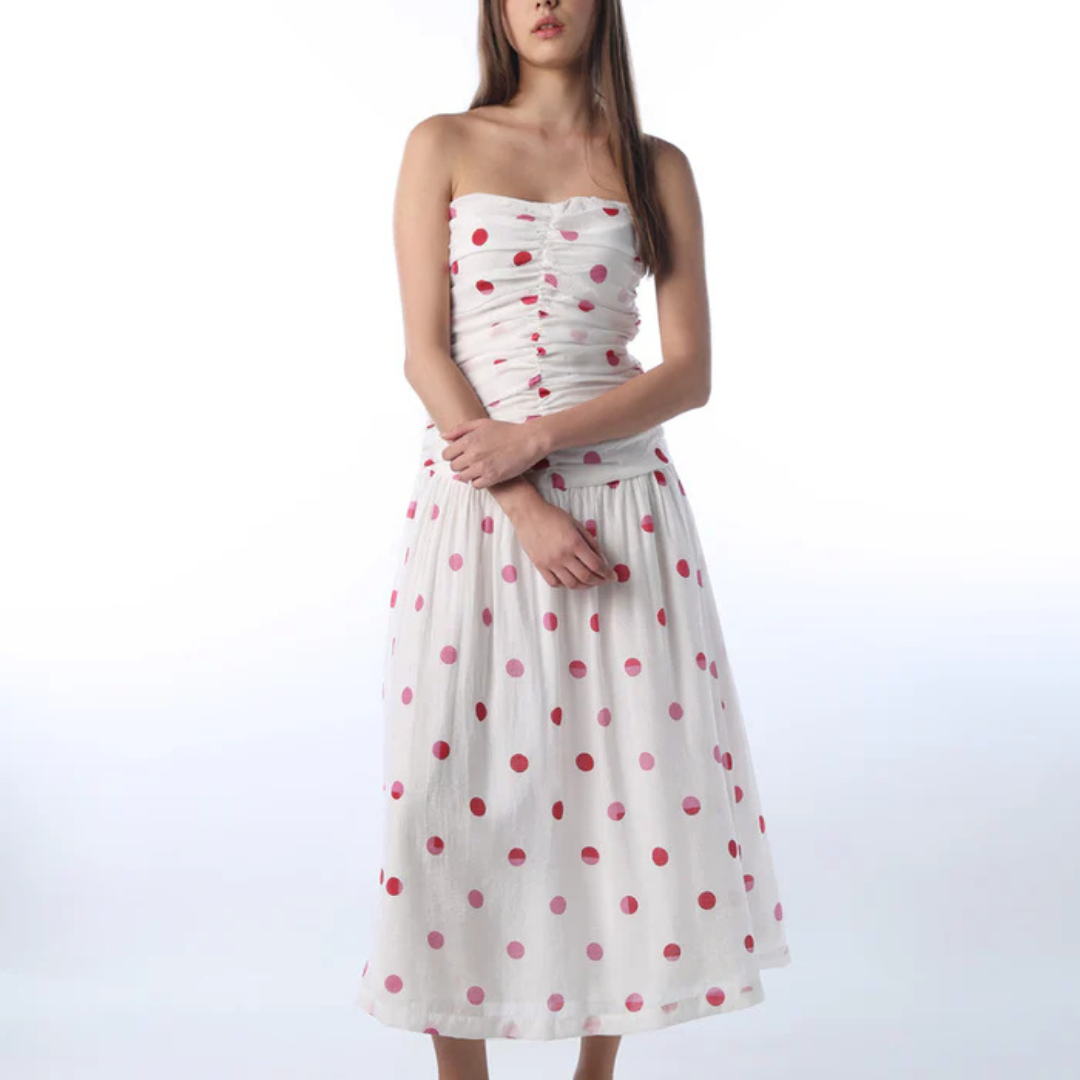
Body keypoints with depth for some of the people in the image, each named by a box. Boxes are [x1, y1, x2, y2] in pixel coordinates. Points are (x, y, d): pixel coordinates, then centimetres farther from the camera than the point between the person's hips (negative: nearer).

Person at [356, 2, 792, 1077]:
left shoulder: (656, 169, 7)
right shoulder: (442, 145, 6)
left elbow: (689, 373, 0)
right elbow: (425, 352, -2)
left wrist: (537, 436, -13)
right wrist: (525, 508, -13)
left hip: (622, 499, 1)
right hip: (474, 501, -1)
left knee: (628, 774, 3)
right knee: (460, 781, 0)